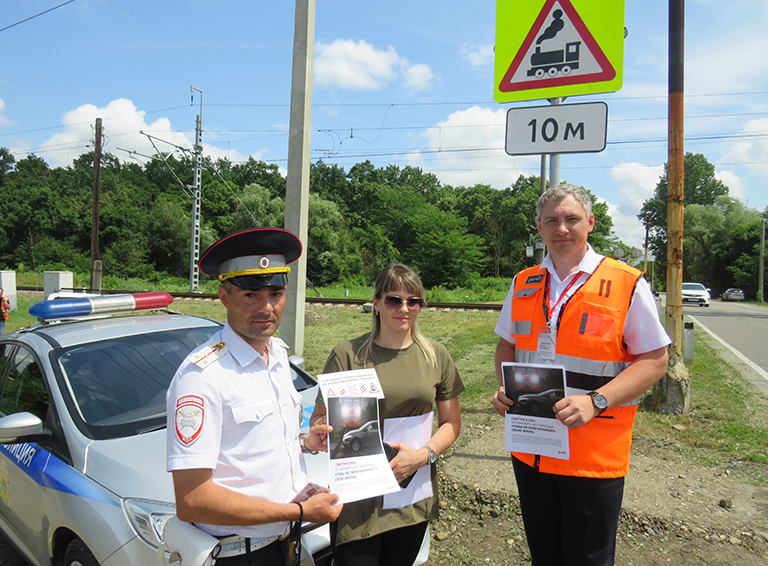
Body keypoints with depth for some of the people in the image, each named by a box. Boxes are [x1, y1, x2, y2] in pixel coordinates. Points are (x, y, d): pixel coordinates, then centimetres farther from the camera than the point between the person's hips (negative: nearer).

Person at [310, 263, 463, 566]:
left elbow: (451, 422, 7)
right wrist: (323, 435, -24)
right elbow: (319, 417, -1)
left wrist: (424, 454, -11)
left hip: (414, 492, 3)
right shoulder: (348, 354, -5)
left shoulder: (436, 355, 3)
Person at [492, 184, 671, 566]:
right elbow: (506, 345, 17)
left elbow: (654, 360, -8)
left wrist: (595, 401, -21)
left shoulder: (627, 284, -8)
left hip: (594, 458, -4)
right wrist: (504, 389, -2)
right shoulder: (523, 284, 6)